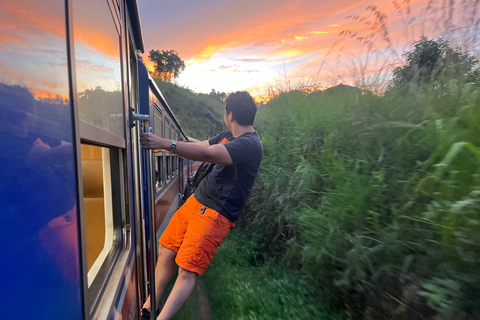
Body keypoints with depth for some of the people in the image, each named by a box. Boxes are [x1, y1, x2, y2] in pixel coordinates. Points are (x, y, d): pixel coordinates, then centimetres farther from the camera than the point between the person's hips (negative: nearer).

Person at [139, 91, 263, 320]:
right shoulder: (228, 137, 11)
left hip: (216, 214, -8)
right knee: (166, 251, 12)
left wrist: (165, 144, -36)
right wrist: (161, 144, 14)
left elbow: (207, 154, -33)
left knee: (187, 271, -8)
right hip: (196, 201, 8)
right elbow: (198, 146, 15)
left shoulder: (249, 145, -19)